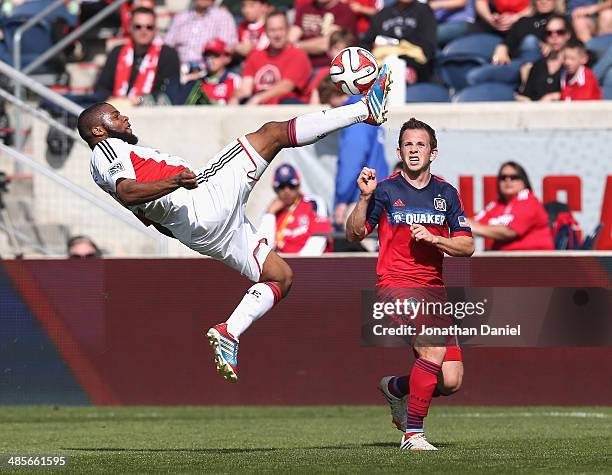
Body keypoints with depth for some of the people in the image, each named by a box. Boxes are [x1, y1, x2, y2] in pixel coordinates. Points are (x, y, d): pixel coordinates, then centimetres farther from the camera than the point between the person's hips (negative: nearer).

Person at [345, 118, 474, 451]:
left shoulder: (446, 193, 10)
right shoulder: (386, 190, 0)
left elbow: (467, 246, 8)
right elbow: (354, 234, -5)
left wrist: (433, 238, -9)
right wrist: (365, 198, -20)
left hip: (434, 288, 5)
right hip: (396, 285, -5)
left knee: (450, 382, -4)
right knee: (433, 348, -30)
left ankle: (396, 388, 28)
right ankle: (412, 434, -19)